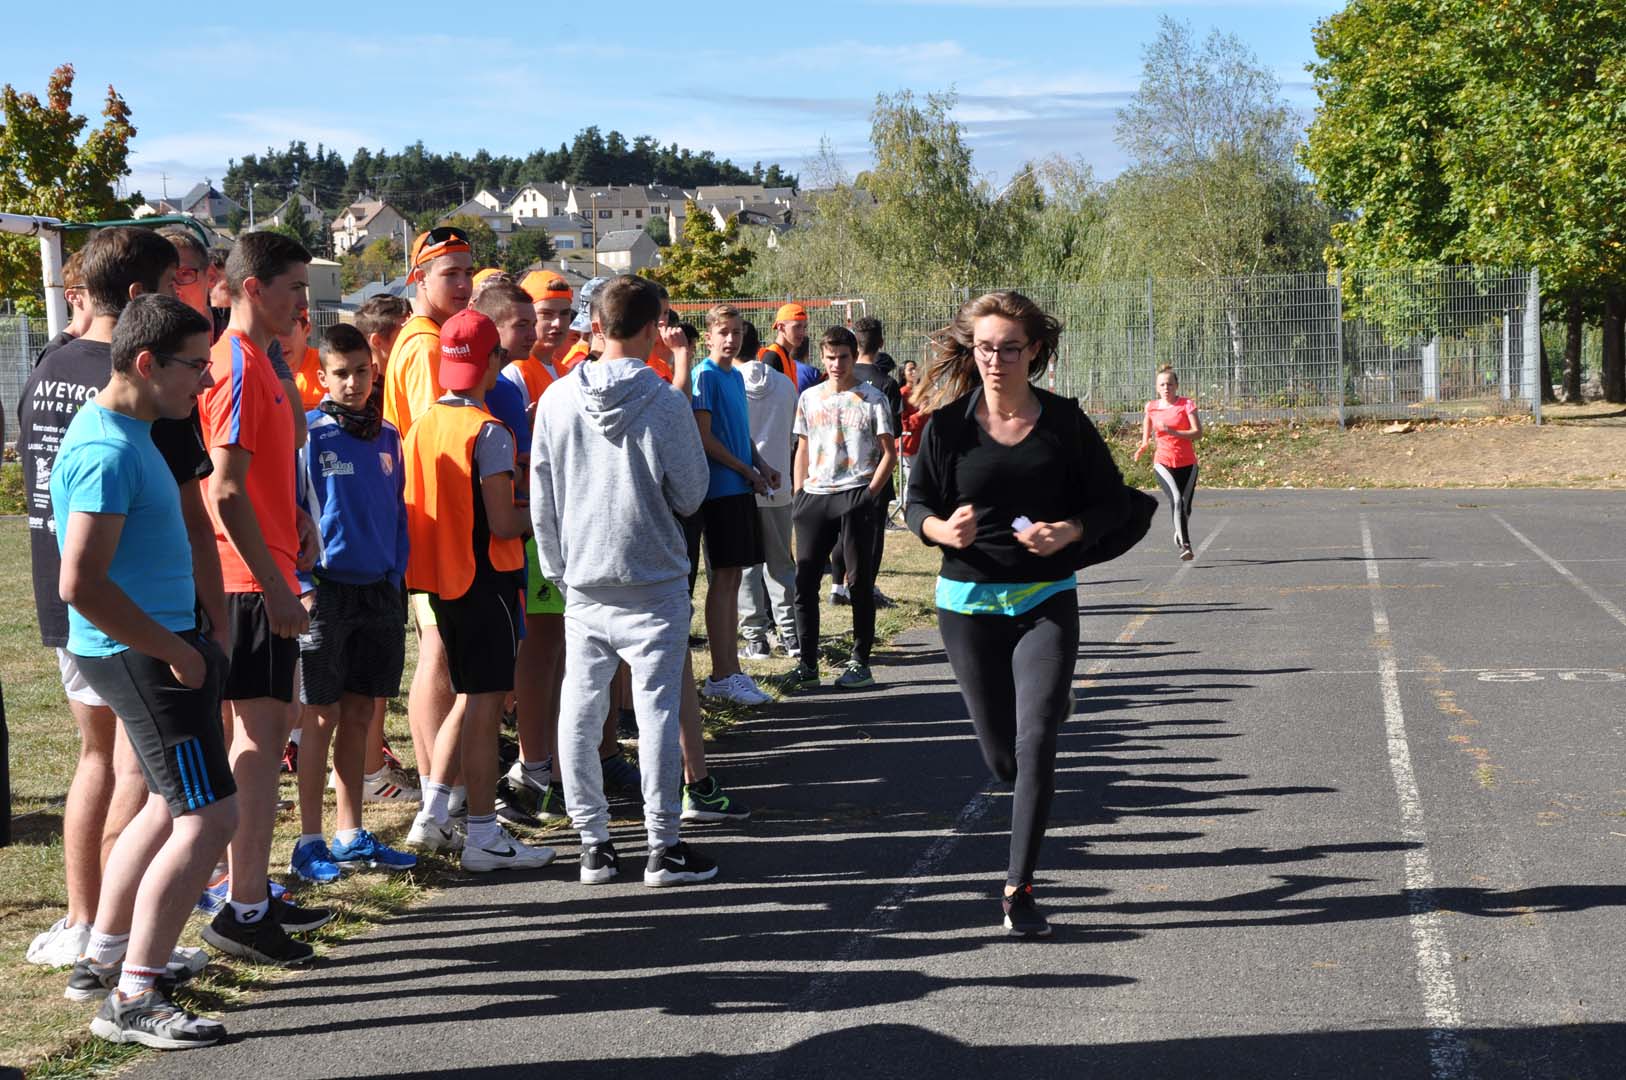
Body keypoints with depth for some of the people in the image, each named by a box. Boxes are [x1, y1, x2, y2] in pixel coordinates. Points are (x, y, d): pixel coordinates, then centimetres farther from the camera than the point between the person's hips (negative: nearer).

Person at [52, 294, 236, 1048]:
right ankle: (132, 1000, -4)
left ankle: (102, 959, 31)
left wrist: (184, 639, 18)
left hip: (150, 644, 11)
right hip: (140, 653, -11)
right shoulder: (109, 451, -20)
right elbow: (81, 585, -26)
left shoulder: (125, 433, 12)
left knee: (170, 805, 21)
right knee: (209, 816, -10)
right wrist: (174, 652, -18)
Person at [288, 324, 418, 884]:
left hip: (380, 591, 5)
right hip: (327, 591, -5)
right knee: (321, 720, 0)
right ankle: (310, 842, 8)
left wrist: (397, 575, 8)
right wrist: (303, 585, -12)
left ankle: (351, 835, 19)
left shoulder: (386, 437, 10)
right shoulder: (309, 434, -7)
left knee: (359, 717, 11)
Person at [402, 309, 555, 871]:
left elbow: (417, 508, 13)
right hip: (487, 578, -8)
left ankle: (433, 814, 21)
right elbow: (503, 524, -19)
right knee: (485, 704, -3)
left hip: (442, 579, 8)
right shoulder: (488, 431, -15)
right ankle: (483, 836, 1)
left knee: (469, 696, 20)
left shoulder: (421, 426, 7)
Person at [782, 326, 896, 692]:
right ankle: (807, 664, 7)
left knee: (861, 581, 1)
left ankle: (859, 662, 8)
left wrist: (871, 493, -8)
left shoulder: (872, 399, 1)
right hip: (814, 497, 4)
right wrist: (799, 494, 9)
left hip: (856, 497, -4)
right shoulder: (809, 398, 12)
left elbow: (889, 452, 1)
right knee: (805, 581, 0)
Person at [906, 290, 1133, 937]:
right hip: (969, 602, 1)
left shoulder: (1064, 421, -2)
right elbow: (917, 504, 3)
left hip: (1047, 602, -1)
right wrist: (944, 530, -20)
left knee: (1034, 745, -14)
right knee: (1002, 757, 10)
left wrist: (1069, 532, -16)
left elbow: (1113, 501, 4)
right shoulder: (948, 423, -3)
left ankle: (1018, 889, -5)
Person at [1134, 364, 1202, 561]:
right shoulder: (1151, 407, 5)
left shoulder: (1186, 404, -3)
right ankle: (1185, 544, -28)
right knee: (1176, 499, -23)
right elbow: (1146, 435, 19)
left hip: (1187, 463, 0)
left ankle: (1180, 535, 38)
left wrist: (1172, 432, -24)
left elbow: (1198, 433, -13)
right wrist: (1142, 448, -2)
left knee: (1185, 505, 9)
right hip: (1163, 463, 0)